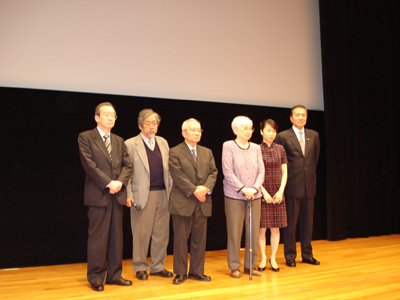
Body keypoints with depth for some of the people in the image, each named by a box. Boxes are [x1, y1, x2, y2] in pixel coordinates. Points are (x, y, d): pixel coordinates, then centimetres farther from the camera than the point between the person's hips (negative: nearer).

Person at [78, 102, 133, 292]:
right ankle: (96, 278, 11)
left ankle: (114, 275, 18)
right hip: (98, 195, -5)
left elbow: (128, 165, 9)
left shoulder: (119, 141, 16)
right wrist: (109, 183, -16)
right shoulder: (85, 138, -1)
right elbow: (89, 165, -11)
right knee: (98, 237, -1)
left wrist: (120, 182, -9)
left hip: (118, 194, 6)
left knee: (116, 236, 9)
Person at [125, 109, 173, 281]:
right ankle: (140, 267, 18)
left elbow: (168, 169, 15)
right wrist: (128, 194, -10)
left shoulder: (163, 143, 14)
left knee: (162, 233, 8)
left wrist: (171, 189, 8)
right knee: (141, 233, 3)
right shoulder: (130, 144, -1)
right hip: (142, 195, -4)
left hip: (163, 194, 5)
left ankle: (157, 266, 22)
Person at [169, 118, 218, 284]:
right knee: (181, 238, 2)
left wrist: (206, 188, -11)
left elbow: (213, 172, 7)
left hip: (202, 202, 5)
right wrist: (194, 191, -16)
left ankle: (196, 271, 20)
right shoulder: (175, 152, -2)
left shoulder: (207, 152, 16)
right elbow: (178, 175, -11)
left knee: (200, 238, 9)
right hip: (182, 202, -5)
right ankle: (180, 273, 13)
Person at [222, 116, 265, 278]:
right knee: (235, 232, 1)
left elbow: (261, 171, 6)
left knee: (254, 231, 6)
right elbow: (228, 172, -9)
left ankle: (250, 265, 19)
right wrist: (243, 189, -15)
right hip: (234, 197, -4)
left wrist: (254, 188, -9)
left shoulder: (256, 148, 10)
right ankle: (234, 267, 14)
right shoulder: (228, 146, -2)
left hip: (254, 196, 4)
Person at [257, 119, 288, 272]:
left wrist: (281, 191, -5)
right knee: (262, 227, 1)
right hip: (262, 193, -3)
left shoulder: (280, 149, 7)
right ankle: (263, 258, 14)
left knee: (275, 227, 6)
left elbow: (284, 172, 7)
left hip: (278, 194, 3)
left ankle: (273, 258, 17)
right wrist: (264, 192, -13)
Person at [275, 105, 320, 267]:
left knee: (307, 222, 12)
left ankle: (307, 254, 24)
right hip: (292, 185, -4)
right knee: (291, 222, 3)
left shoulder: (314, 135, 9)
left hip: (309, 185, 4)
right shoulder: (283, 137, -4)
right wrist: (285, 179, 1)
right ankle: (290, 256, 14)